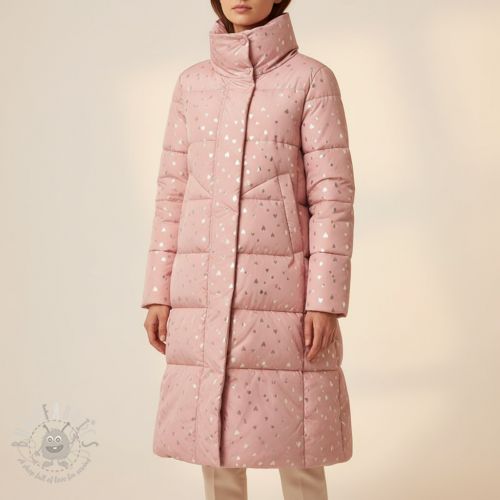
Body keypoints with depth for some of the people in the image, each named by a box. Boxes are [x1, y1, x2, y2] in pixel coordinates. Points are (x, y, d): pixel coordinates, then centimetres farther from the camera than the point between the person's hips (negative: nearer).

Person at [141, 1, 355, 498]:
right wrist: (158, 291, 5)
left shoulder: (312, 78, 0)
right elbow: (173, 191, 10)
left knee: (293, 444, 3)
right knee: (212, 434, 10)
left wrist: (324, 301, -12)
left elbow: (332, 195, -5)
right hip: (205, 290, 4)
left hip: (280, 285, -3)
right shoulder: (191, 83, 11)